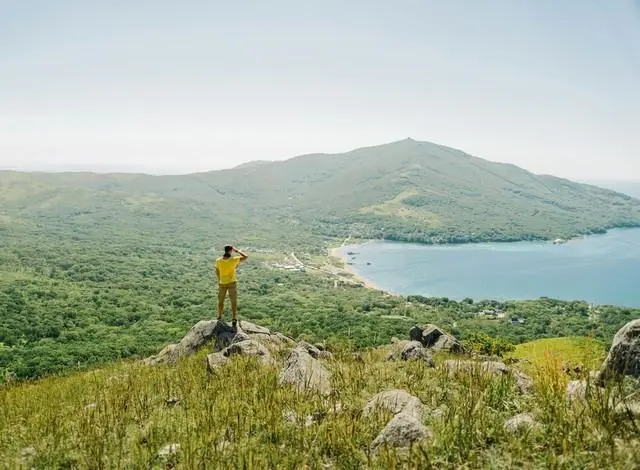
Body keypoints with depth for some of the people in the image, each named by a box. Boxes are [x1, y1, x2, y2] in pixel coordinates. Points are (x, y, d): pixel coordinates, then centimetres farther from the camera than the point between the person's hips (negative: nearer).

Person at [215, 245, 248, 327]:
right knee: (234, 302, 0)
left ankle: (219, 317, 31)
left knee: (221, 301, 19)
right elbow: (245, 257, -6)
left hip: (222, 283, 3)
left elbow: (217, 272, 5)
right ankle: (234, 318, -15)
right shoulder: (234, 260, -15)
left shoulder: (218, 261, -6)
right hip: (232, 283, -3)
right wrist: (237, 251, 3)